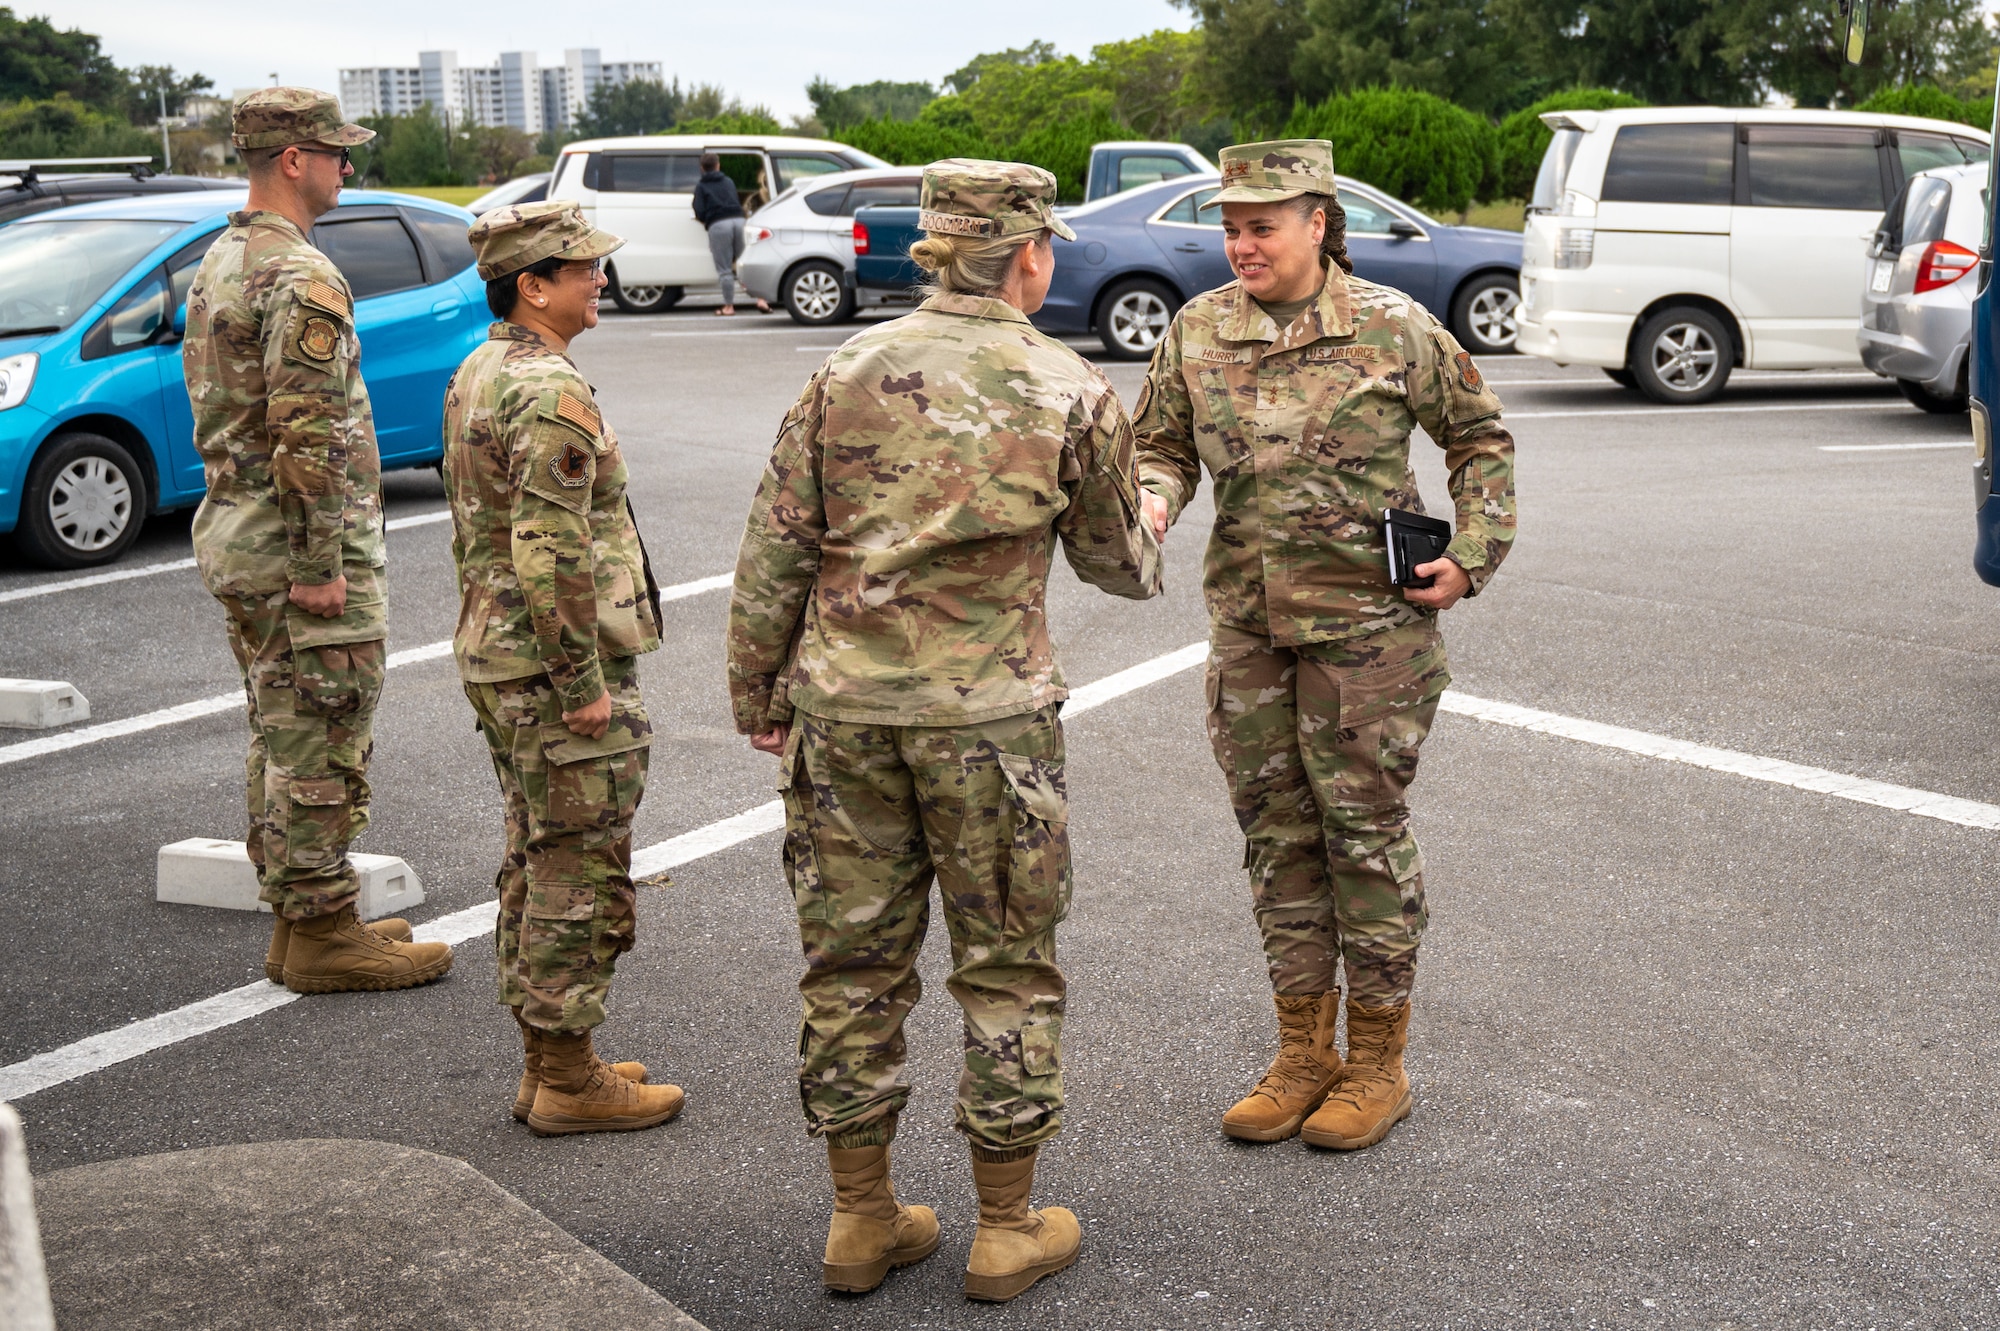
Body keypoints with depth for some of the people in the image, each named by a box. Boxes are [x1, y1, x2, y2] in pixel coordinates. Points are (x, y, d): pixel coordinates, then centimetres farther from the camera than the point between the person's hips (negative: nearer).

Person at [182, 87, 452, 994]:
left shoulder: (217, 264, 14)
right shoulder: (303, 279, -18)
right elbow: (306, 435, -24)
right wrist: (321, 567, -21)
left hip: (233, 534, 10)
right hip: (299, 547, -10)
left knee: (280, 740, 15)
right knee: (321, 748, -2)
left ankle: (297, 919, 24)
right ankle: (323, 935, 6)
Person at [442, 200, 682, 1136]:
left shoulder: (476, 375, 12)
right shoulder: (553, 394, -20)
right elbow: (553, 556, -26)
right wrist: (585, 683, -21)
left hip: (493, 657, 10)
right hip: (556, 669, -10)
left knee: (538, 862, 17)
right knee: (580, 874, -1)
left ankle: (548, 1061, 26)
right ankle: (568, 1080, 8)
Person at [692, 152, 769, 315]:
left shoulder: (701, 187, 11)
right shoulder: (729, 182, 23)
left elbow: (699, 213, 1)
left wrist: (705, 220, 20)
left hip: (718, 225, -3)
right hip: (738, 220, 3)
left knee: (724, 269, 2)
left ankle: (729, 306, 5)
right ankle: (761, 299, -1)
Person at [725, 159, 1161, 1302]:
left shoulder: (849, 372, 2)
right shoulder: (1073, 394, -3)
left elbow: (774, 553, 3)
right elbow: (1116, 564, 9)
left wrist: (761, 695, 14)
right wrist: (1150, 542, 33)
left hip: (844, 704, 3)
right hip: (990, 714, -3)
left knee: (853, 956, 12)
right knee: (1008, 964, 10)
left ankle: (862, 1218, 24)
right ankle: (1010, 1227, 20)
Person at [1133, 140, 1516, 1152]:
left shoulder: (1393, 329, -5)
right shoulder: (1197, 331, 3)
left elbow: (1478, 437, 6)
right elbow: (1162, 445, 12)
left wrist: (1471, 555, -2)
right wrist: (1151, 500, -10)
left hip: (1367, 619, -4)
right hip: (1246, 620, 4)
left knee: (1366, 829, 2)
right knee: (1275, 831, 10)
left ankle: (1377, 1063, 17)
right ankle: (1303, 1055, 24)